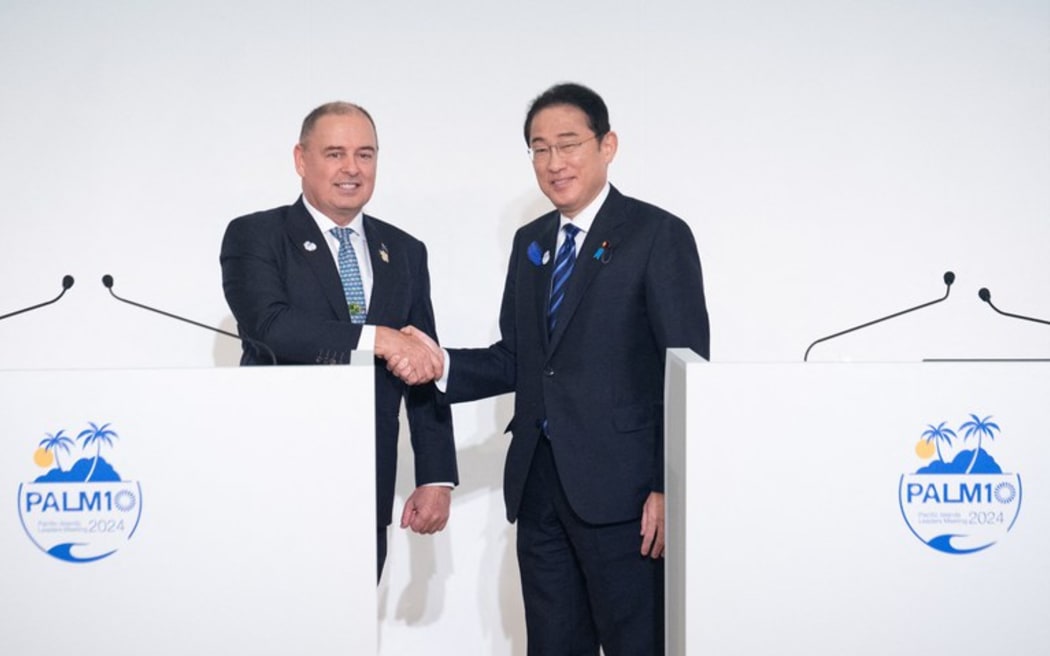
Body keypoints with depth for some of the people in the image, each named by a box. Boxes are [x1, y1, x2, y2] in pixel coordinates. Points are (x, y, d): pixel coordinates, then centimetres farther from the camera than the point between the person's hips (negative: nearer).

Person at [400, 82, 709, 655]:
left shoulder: (657, 235, -5)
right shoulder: (529, 243, 16)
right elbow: (515, 361, 16)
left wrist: (669, 489, -14)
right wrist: (442, 365, -4)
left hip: (618, 485, -6)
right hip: (538, 484, 6)